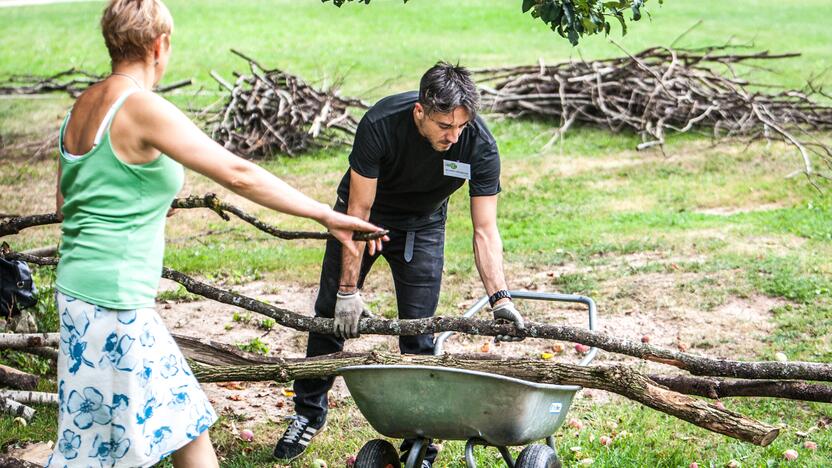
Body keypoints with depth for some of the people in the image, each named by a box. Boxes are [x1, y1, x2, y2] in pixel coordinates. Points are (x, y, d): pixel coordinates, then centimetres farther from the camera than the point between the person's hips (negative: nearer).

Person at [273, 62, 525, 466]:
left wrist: (500, 297, -36)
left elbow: (485, 230, -25)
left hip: (421, 225, 1)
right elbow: (358, 212, -28)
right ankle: (309, 413, 26)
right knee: (332, 315, 7)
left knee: (419, 333, -6)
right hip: (364, 212, 0)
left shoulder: (479, 145, -31)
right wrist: (349, 289, -27)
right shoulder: (380, 125, -36)